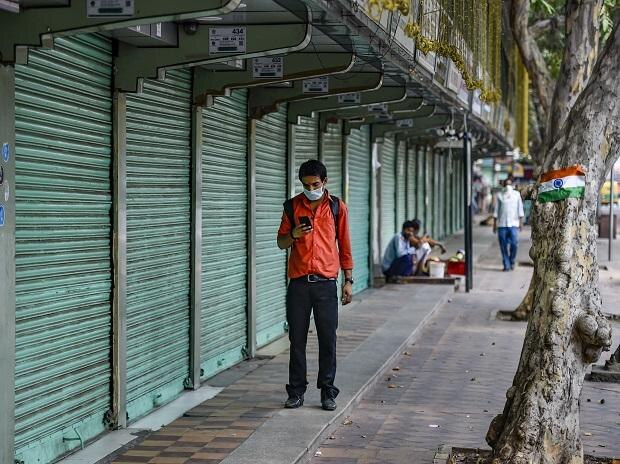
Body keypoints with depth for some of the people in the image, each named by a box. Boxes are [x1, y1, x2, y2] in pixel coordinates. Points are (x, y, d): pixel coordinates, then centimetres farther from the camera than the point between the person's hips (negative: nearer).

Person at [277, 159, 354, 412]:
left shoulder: (337, 207, 5)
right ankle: (296, 392, 11)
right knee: (297, 339, 3)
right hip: (299, 282, 1)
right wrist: (294, 235, -11)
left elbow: (344, 246, 9)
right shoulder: (292, 206, 7)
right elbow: (281, 242, 11)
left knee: (328, 340, 1)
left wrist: (348, 280, 5)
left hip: (326, 282, -1)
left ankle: (327, 392, 9)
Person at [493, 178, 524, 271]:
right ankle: (506, 265, 7)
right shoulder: (499, 195, 7)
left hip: (513, 224, -1)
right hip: (502, 224, 1)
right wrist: (494, 224, 5)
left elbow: (520, 209, 8)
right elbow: (496, 211, 9)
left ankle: (512, 261, 11)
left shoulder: (517, 194, 7)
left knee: (514, 244, -12)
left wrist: (521, 222, 2)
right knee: (504, 246, -1)